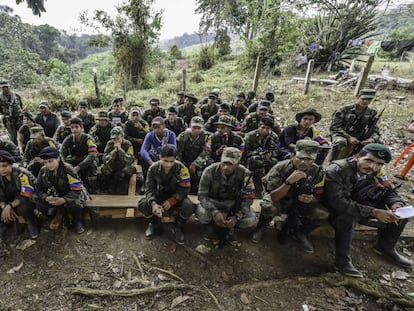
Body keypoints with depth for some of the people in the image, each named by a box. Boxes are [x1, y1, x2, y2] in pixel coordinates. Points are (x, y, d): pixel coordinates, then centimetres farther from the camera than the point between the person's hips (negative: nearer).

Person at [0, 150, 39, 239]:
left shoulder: (22, 174, -28)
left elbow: (26, 196, -28)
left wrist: (10, 206, -36)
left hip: (30, 198, -6)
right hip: (12, 199, 6)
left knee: (23, 208, -35)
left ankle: (33, 226, -7)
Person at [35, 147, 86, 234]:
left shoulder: (68, 170, -23)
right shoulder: (43, 171, -8)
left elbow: (76, 190, -24)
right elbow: (39, 188, -1)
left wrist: (64, 199, -39)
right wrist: (46, 197, -23)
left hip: (70, 196, -5)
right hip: (53, 197, 5)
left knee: (76, 205, -35)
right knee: (39, 204, -21)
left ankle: (77, 222, 0)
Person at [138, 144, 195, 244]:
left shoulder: (181, 168, -21)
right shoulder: (153, 168, -15)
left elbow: (185, 189, -17)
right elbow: (149, 188, -12)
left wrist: (171, 201, -30)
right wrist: (153, 203, -32)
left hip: (176, 197, -1)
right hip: (159, 195, 2)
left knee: (189, 206, -32)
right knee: (142, 205, -26)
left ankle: (178, 228, 1)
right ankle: (155, 225, 8)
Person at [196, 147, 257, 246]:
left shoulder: (245, 174, -19)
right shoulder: (210, 171, -22)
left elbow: (248, 198, -15)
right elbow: (202, 195, -21)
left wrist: (236, 217, -30)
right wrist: (214, 212, -38)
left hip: (233, 203, 1)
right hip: (212, 201, -1)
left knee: (251, 220, -23)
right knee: (202, 214, -33)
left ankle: (229, 227, 3)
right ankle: (213, 225, 0)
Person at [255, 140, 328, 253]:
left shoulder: (318, 172, -15)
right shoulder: (280, 168, -25)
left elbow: (318, 197, -2)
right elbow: (273, 197, -28)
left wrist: (311, 199, -28)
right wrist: (289, 181, -43)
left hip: (299, 202, 4)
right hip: (278, 199, -3)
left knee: (322, 214, -21)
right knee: (269, 207, -36)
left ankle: (299, 232, 10)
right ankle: (262, 226, 1)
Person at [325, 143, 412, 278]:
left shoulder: (377, 172, -10)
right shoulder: (336, 170, -30)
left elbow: (390, 191, 3)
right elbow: (338, 202, -37)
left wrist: (397, 205, -21)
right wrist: (373, 212, -39)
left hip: (359, 204, 7)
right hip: (336, 209, -6)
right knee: (349, 215, -38)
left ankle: (385, 247, 20)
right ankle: (342, 259, -20)